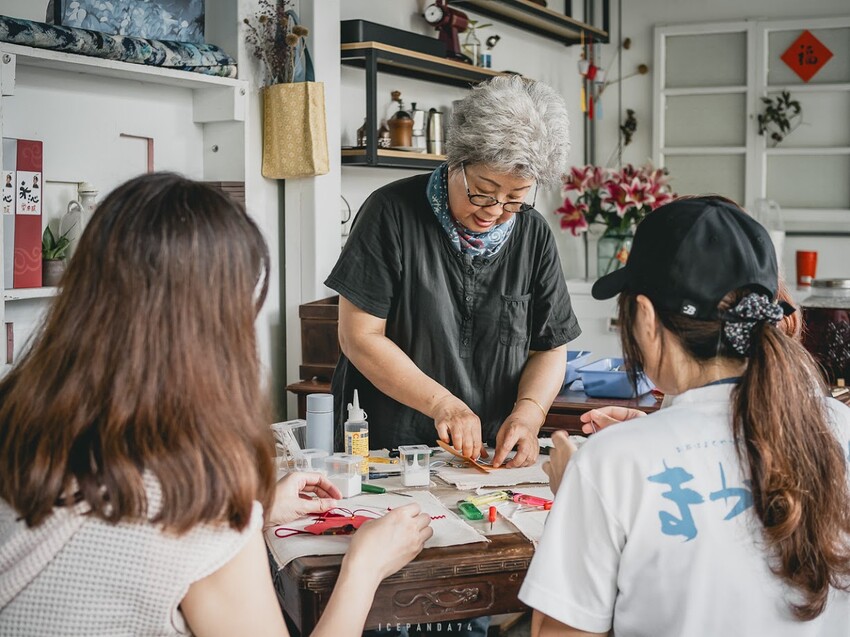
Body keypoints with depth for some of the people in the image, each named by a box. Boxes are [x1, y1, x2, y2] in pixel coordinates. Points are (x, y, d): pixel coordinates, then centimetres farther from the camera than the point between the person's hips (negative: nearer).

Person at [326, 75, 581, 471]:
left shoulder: (533, 235, 6)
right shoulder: (393, 212, -6)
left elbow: (550, 349, 10)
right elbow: (360, 336, -9)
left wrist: (528, 412, -10)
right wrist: (442, 404, -17)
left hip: (493, 455, 4)